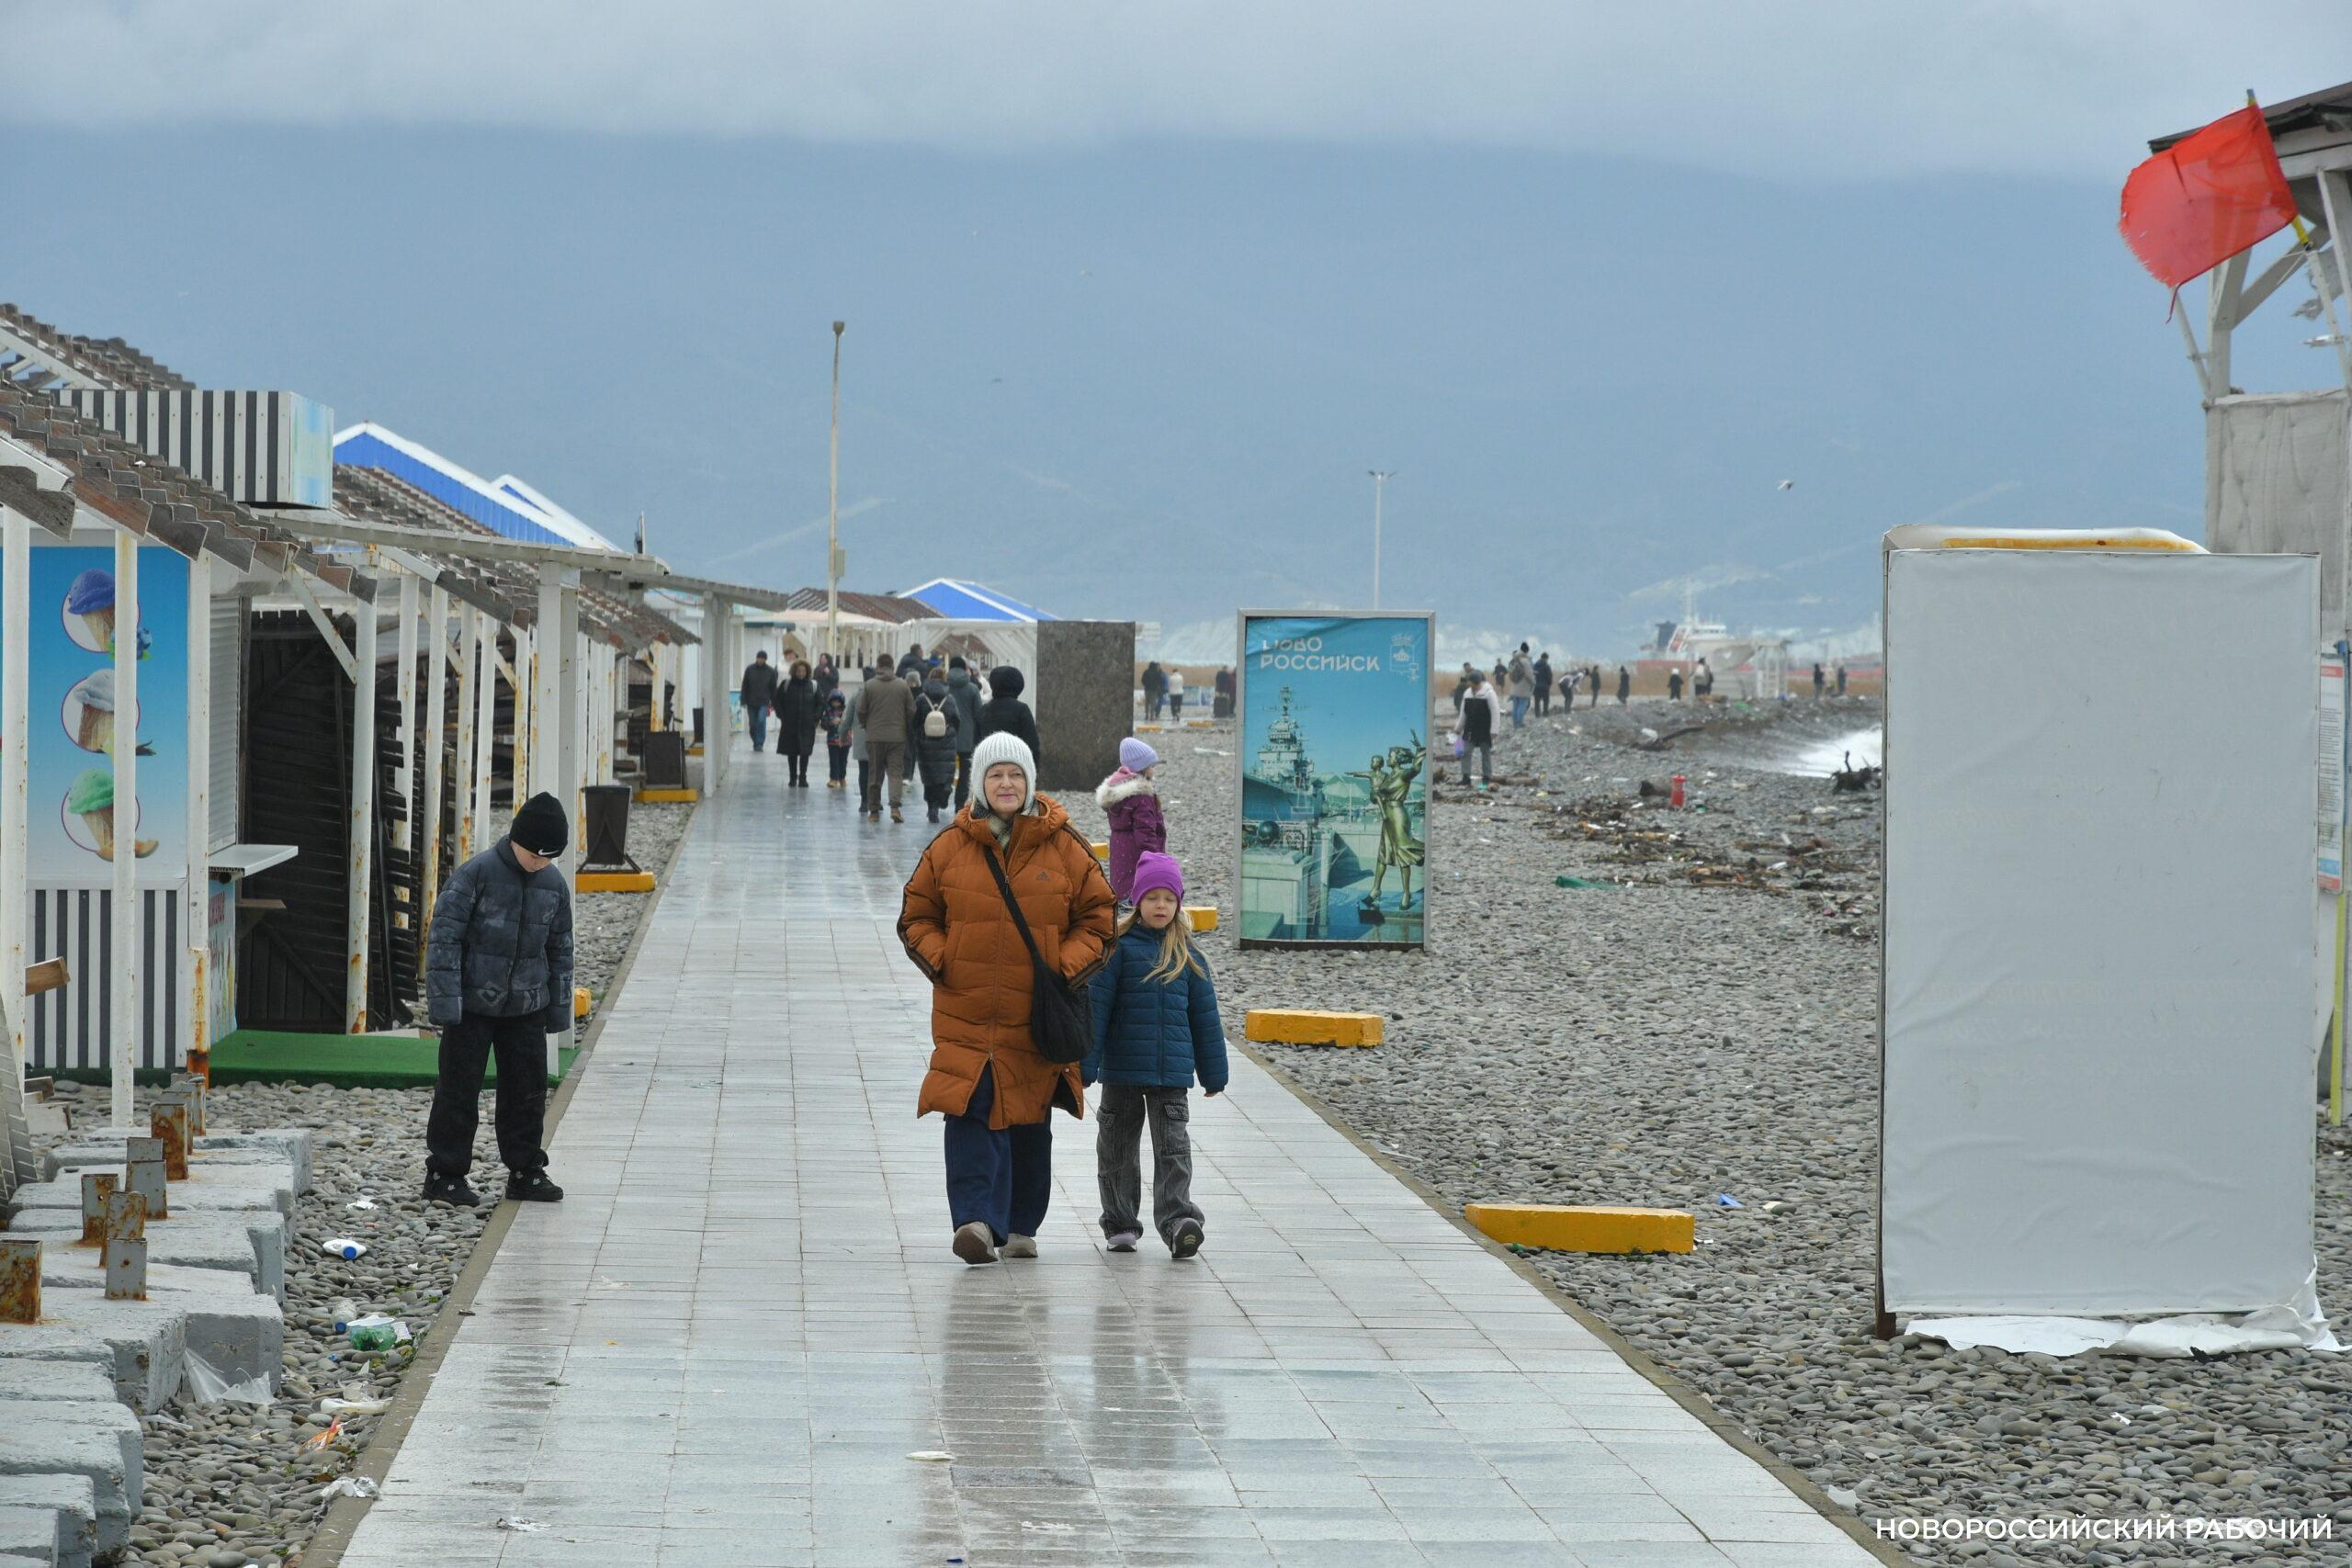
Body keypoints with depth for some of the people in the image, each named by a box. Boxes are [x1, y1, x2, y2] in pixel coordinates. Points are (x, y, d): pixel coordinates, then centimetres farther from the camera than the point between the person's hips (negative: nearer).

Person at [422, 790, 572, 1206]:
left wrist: (559, 1008, 13)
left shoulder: (554, 884, 3)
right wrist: (445, 1001, -17)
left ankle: (526, 1172, 21)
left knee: (528, 1091, 10)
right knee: (459, 1090, 0)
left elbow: (559, 949, 14)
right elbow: (445, 938, -14)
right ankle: (444, 1174, 7)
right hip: (472, 1005, -5)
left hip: (526, 1008, 5)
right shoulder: (476, 874, -14)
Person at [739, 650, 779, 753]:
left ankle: (760, 743, -12)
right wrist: (743, 701, -1)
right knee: (753, 724, 7)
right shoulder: (749, 669, 2)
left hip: (763, 702, -2)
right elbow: (744, 686, 4)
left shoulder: (770, 671, 1)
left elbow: (773, 688, 5)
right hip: (751, 702, 2)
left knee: (761, 721, -16)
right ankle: (756, 743, 22)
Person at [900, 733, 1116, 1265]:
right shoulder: (950, 847, 3)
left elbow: (1098, 917, 7)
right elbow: (916, 916, 11)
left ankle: (1021, 1227, 23)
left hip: (1036, 1016, 1)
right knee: (970, 1115, -15)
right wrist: (941, 961, -6)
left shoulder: (1064, 848, 2)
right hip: (966, 1011, -1)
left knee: (1029, 1121, 10)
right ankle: (977, 1219, -23)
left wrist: (1067, 967, -7)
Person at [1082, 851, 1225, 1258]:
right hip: (1122, 1071, -1)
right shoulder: (1120, 949, -3)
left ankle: (1177, 1219, -14)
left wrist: (1213, 1072, 12)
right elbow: (1096, 1009, -4)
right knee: (1117, 1149, 9)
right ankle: (1120, 1223, 20)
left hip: (1172, 1071, 1)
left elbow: (1205, 1016, 11)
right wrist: (1085, 1066, -8)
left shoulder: (1187, 955, 5)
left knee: (1174, 1148, -7)